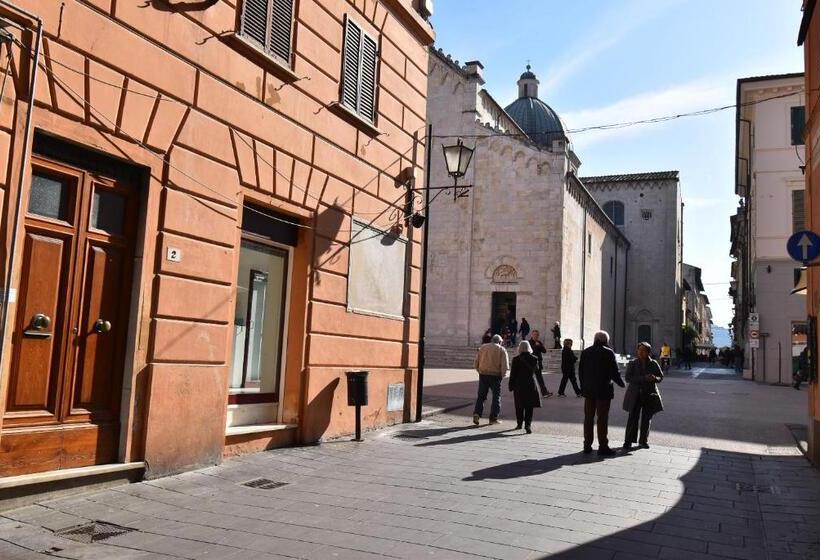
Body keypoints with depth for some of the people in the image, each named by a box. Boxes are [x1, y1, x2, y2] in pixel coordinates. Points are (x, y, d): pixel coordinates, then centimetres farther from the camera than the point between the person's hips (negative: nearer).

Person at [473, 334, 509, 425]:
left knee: (481, 396, 10)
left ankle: (476, 414, -7)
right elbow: (505, 365, -9)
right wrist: (502, 375, 3)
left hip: (483, 375, 3)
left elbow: (476, 362, 9)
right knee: (496, 396, 9)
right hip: (495, 375, -3)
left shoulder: (483, 347, 12)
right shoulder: (502, 350, 2)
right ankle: (493, 418, 9)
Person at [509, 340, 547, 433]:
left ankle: (519, 423, 23)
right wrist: (542, 386, 13)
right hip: (531, 385, 1)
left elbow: (513, 374, -4)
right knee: (529, 407, 3)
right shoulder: (534, 359, -2)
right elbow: (538, 373, 4)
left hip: (519, 386, 0)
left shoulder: (516, 359, -7)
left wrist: (511, 386, 5)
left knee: (519, 406, 14)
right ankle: (528, 424, -10)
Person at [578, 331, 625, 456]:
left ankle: (587, 445, 15)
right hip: (603, 390, -5)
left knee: (588, 418, 11)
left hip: (588, 390, 5)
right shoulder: (608, 353, -11)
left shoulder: (585, 352, 5)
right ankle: (603, 447, 2)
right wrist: (621, 383, 8)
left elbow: (581, 371, 8)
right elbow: (614, 372, -10)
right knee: (602, 418, 0)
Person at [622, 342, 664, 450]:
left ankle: (643, 441, 23)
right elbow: (628, 378, -13)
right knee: (633, 418, -7)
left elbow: (661, 377, 9)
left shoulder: (653, 364, 2)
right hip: (635, 395, -2)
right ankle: (628, 441, -1)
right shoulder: (632, 364, -4)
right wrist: (644, 378, -24)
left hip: (649, 394, 2)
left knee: (646, 418, 10)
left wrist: (655, 378, -16)